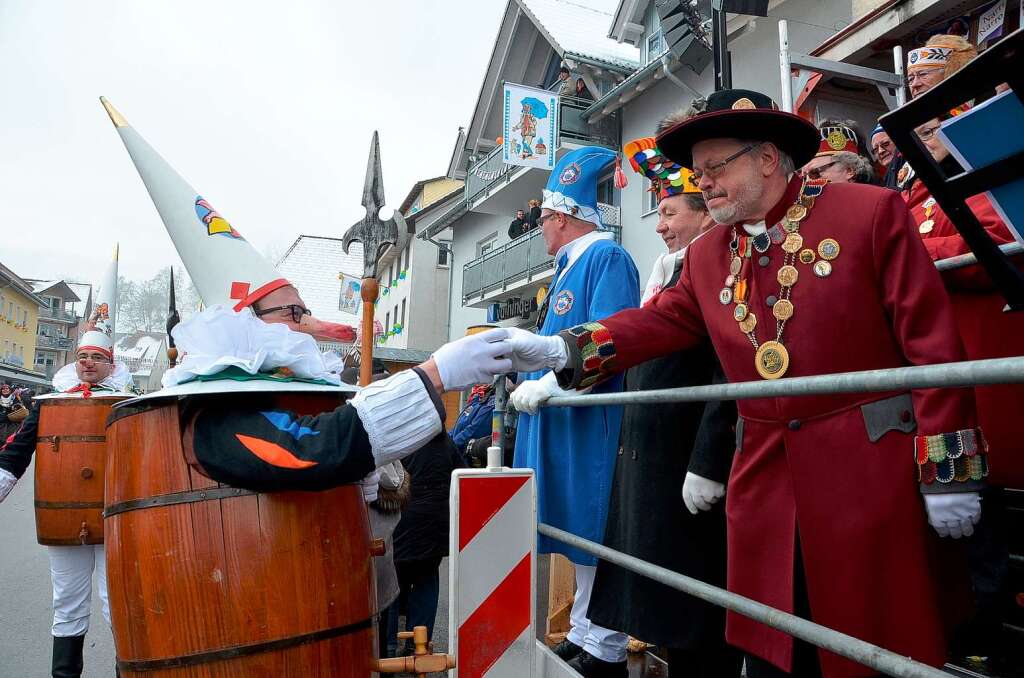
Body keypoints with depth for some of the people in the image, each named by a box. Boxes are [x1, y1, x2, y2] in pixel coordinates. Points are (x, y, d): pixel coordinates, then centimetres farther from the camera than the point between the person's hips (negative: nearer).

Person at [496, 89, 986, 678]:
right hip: (765, 481, 4)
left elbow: (932, 339, -7)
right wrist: (560, 350, -11)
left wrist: (949, 470, -9)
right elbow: (660, 321, 4)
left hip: (872, 470, -4)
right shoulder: (707, 255, 10)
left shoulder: (870, 211, -5)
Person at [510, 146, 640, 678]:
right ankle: (584, 634, 31)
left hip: (590, 424, -10)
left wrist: (548, 385, -25)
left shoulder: (607, 259, -12)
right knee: (578, 533, 17)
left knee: (595, 535, 0)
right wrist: (531, 371, 20)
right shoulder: (569, 267, 18)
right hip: (561, 423, 10)